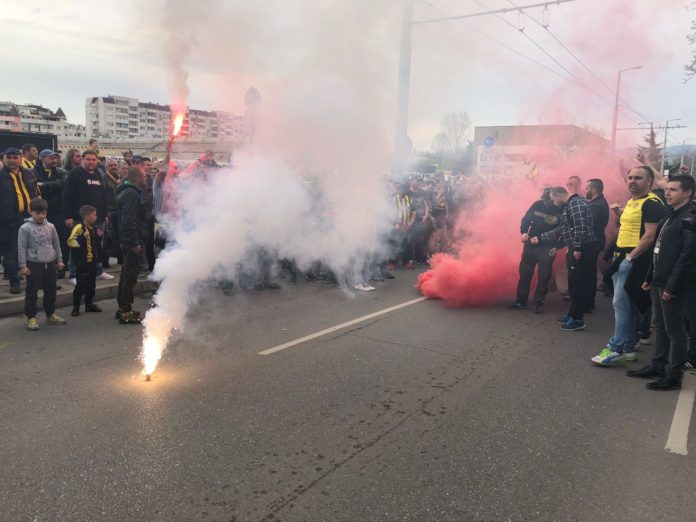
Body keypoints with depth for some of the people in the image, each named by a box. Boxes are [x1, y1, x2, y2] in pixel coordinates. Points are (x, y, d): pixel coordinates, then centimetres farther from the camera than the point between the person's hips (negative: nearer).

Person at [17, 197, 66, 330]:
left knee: (51, 291, 13)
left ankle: (50, 315, 26)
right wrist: (23, 265, -11)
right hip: (34, 265, -4)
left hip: (51, 264, 5)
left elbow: (56, 244, 13)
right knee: (32, 293, 2)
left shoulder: (50, 227, 5)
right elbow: (21, 248, -8)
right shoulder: (25, 228, -8)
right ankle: (31, 318, 12)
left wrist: (59, 260, 11)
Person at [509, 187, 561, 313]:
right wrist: (524, 232, -17)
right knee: (524, 273, 7)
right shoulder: (537, 205, -4)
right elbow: (526, 219, 0)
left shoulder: (561, 210, -9)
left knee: (543, 276, 1)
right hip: (531, 244, 2)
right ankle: (521, 301, 18)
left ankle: (538, 303, 13)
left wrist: (557, 246, -11)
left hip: (548, 247, -2)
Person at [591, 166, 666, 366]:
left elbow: (649, 236, -19)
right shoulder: (632, 201, 17)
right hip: (622, 258, 10)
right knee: (629, 305, 13)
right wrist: (619, 212, 14)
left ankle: (616, 348, -1)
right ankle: (628, 347, 21)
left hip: (635, 260, -10)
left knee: (621, 304, -8)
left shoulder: (652, 204, -12)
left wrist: (630, 257, -20)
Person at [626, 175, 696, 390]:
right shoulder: (671, 215, 15)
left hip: (672, 284, -9)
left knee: (674, 330, 1)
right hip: (659, 281, 9)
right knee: (660, 326, 16)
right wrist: (650, 277, 15)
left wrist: (672, 285, -20)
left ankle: (674, 376, 10)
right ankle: (658, 366, 27)